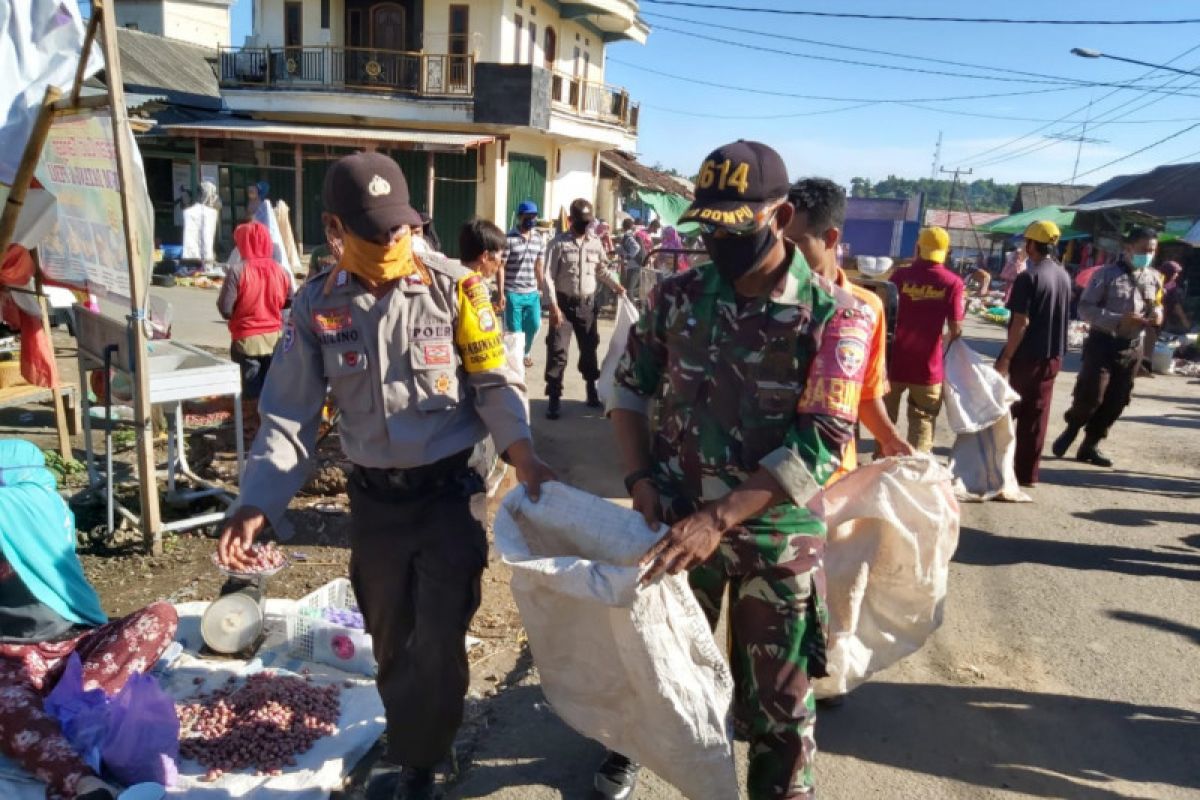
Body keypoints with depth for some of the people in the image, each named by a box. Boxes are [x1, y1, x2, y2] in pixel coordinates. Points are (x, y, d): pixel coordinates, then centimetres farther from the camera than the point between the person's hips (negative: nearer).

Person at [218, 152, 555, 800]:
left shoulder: (453, 286, -8)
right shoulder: (316, 306, -3)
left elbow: (495, 382, -6)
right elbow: (288, 416, -1)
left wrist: (518, 447, -25)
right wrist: (257, 502, -14)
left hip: (450, 490, -2)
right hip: (373, 497, 3)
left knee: (438, 641, 1)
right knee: (390, 639, 17)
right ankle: (413, 741, 41)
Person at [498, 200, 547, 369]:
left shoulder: (539, 239, 7)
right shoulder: (509, 239, -9)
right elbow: (501, 267, -8)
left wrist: (542, 289, 14)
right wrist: (501, 294, -12)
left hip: (532, 293, 5)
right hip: (512, 293, -5)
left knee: (534, 325, 10)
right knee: (514, 330, 2)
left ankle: (525, 353, 35)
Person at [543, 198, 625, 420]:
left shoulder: (595, 244, 5)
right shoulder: (558, 243, -7)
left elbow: (602, 270, 18)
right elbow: (549, 276, -10)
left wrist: (616, 285, 1)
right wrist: (554, 305, -18)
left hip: (587, 304, 4)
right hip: (564, 303, -4)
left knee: (589, 347, 14)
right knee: (558, 350, -6)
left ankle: (592, 391, 31)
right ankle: (555, 398, 0)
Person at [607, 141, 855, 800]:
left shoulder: (828, 314, -14)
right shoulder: (678, 295, -4)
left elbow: (819, 445, -19)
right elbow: (630, 386, 6)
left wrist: (719, 517, -27)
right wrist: (639, 479, -9)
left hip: (777, 538, -3)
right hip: (674, 523, 3)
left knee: (777, 697, 13)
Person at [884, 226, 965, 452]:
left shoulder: (900, 275, -5)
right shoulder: (953, 282, -7)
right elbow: (955, 330, -9)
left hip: (894, 361, 1)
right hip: (928, 366, -1)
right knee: (922, 424, 11)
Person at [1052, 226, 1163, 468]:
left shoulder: (1154, 278, 7)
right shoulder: (1107, 274, -9)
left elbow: (1156, 305, 21)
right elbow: (1085, 308, -12)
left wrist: (1157, 314, -3)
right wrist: (1118, 320, -23)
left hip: (1132, 347, 6)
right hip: (1103, 343, -5)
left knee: (1116, 402, 8)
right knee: (1090, 396, -9)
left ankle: (1090, 445, 22)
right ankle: (1070, 432, 18)